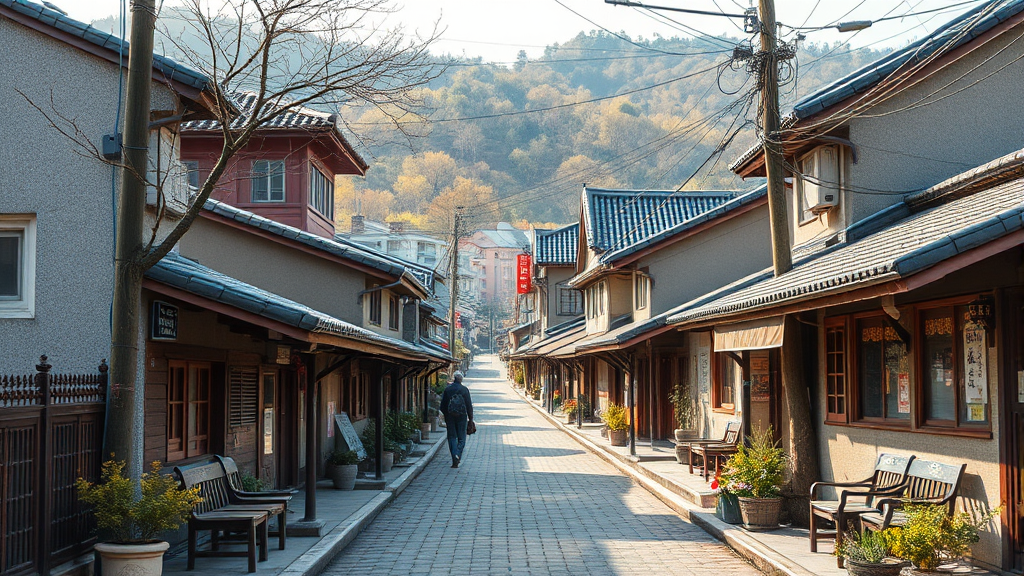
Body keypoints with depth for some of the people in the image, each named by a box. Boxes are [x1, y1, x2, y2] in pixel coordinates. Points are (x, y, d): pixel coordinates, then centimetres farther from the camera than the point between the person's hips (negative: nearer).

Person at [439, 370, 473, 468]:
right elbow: (469, 405, -2)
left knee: (452, 437, 6)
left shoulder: (447, 389, -1)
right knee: (461, 438, 8)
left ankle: (455, 460, -4)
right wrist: (470, 418, 5)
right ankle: (458, 456, -14)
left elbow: (443, 405, 3)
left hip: (450, 417, 1)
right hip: (462, 416, -1)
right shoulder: (464, 390, -5)